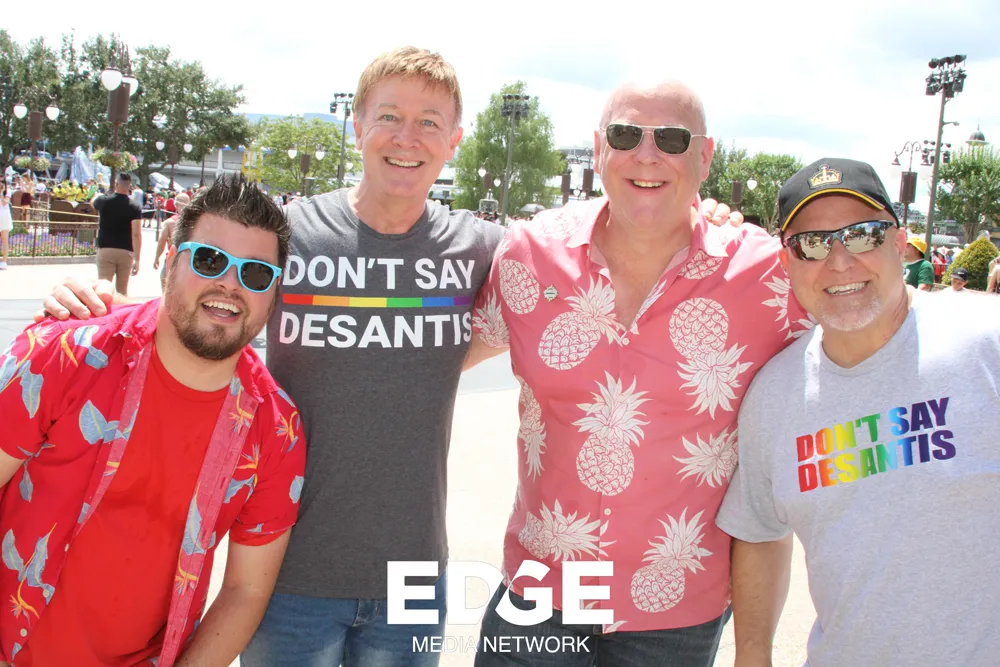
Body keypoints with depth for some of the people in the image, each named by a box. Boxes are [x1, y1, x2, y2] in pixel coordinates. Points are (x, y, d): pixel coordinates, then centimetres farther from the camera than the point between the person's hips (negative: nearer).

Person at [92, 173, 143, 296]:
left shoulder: (104, 201, -2)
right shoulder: (134, 208, -6)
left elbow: (93, 201, 25)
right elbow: (136, 234, -12)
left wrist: (98, 195, 48)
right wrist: (137, 259, -11)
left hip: (105, 250, -1)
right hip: (126, 252, 1)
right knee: (123, 291, 11)